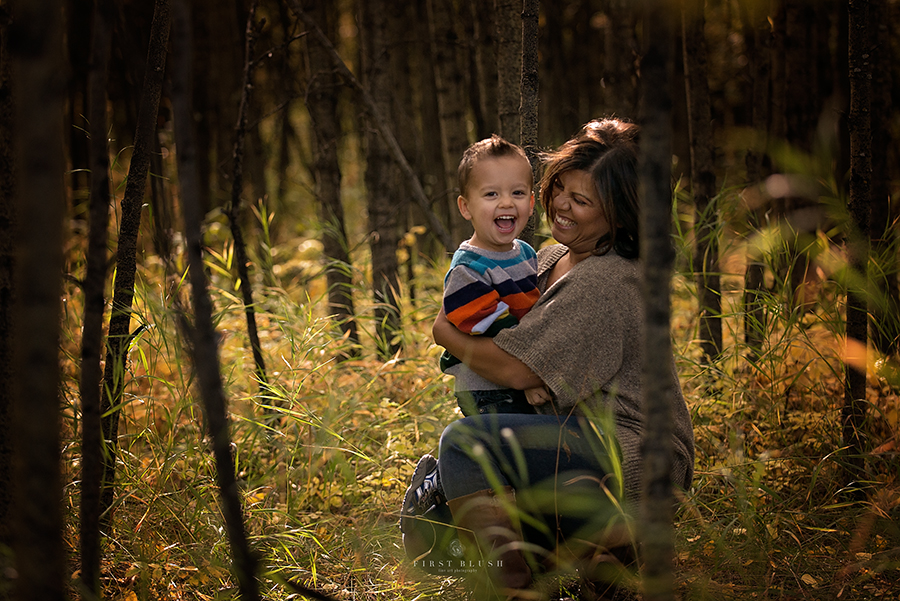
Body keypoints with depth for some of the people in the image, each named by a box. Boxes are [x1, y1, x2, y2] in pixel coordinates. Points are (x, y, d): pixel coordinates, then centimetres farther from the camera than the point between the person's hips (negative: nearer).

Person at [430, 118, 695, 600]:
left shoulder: (602, 284, -18)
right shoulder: (552, 259, 12)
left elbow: (515, 369, -20)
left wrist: (446, 334, -4)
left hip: (630, 461, -11)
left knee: (466, 441, -23)